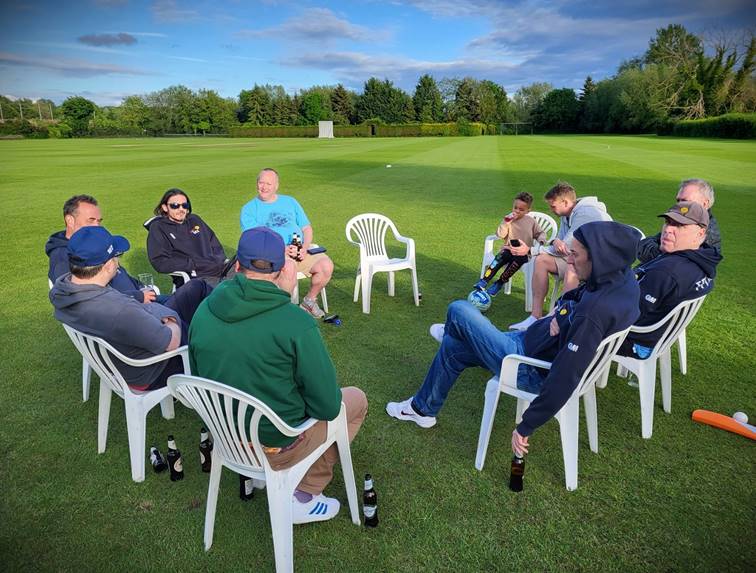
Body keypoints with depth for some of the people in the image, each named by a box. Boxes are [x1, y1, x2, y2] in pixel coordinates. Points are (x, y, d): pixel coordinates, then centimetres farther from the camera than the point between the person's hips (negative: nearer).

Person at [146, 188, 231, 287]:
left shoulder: (194, 220, 23)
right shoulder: (158, 228, 8)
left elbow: (216, 245, 27)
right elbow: (160, 263, -4)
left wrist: (223, 261, 6)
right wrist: (194, 265, -9)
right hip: (198, 277, -6)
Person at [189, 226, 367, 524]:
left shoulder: (203, 312, -9)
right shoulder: (296, 323, -26)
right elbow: (327, 406, -20)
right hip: (276, 447, -6)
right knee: (356, 399, 15)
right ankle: (304, 497, 13)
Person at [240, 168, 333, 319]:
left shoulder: (290, 202, 20)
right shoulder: (249, 209, 9)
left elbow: (307, 228, 17)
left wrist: (305, 247, -5)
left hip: (301, 251, 4)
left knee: (326, 265, -21)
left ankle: (309, 301, 5)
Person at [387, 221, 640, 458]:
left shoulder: (593, 315, -36)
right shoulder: (621, 277, -8)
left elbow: (564, 381, -34)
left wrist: (526, 427, -25)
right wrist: (557, 316, -10)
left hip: (532, 371, -9)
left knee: (458, 310, 0)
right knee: (453, 347, 17)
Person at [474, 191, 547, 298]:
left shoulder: (531, 221, 6)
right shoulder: (508, 219, 3)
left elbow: (540, 233, 17)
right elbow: (500, 235, -9)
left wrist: (541, 240, -6)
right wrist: (507, 221, -20)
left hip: (524, 253, 0)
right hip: (509, 250, 1)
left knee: (518, 259, -34)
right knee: (500, 257, -32)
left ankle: (499, 283, -25)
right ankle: (484, 281, -36)